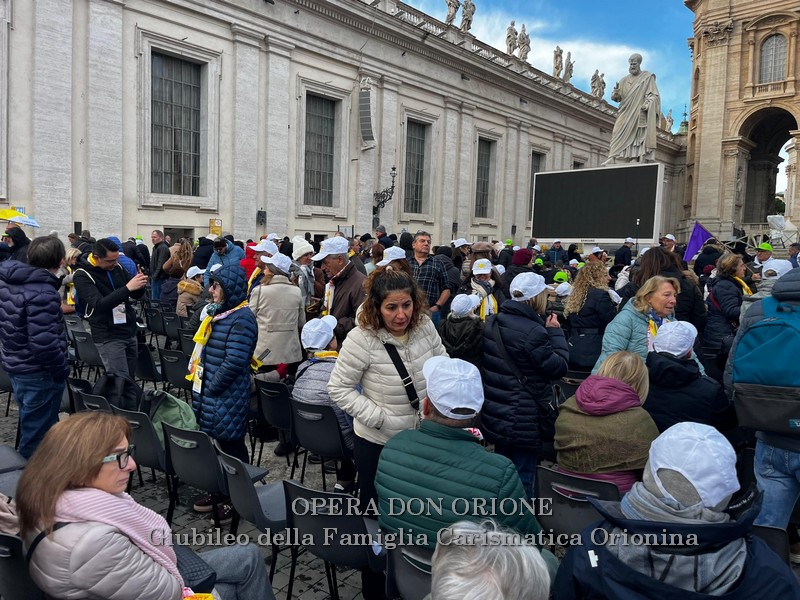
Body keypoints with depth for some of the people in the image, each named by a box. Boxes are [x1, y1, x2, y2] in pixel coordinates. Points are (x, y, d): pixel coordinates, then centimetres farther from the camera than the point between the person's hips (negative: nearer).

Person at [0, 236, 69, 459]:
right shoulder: (42, 293, -27)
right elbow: (44, 343, -31)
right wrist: (62, 369, -16)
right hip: (39, 374, -9)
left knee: (30, 427, 26)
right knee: (37, 435, 5)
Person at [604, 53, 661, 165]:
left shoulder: (647, 77, 8)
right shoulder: (624, 80, 18)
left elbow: (653, 95, 1)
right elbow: (617, 97, 14)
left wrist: (647, 105, -18)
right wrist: (616, 93, -10)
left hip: (640, 115, -3)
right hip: (625, 115, 4)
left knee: (640, 138, -11)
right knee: (621, 138, -8)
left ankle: (640, 162, -16)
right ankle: (616, 162, -16)